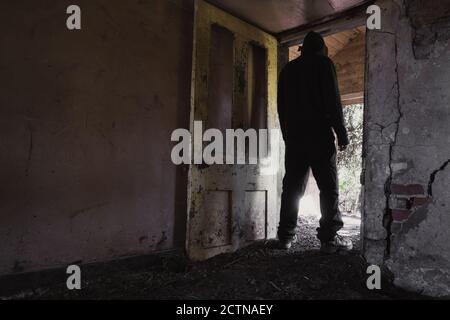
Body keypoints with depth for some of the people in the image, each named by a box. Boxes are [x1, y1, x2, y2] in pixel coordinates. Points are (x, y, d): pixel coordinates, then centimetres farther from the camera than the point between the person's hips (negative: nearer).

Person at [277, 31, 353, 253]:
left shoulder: (288, 69, 18)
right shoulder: (323, 62, 3)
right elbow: (333, 101, -6)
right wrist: (342, 134, -3)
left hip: (293, 136, 5)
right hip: (319, 135, -5)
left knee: (292, 186, 6)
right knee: (329, 187, -2)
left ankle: (286, 236, 8)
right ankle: (329, 238, -3)